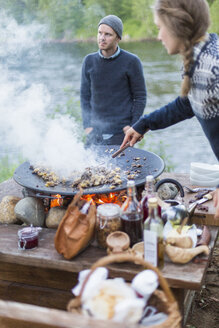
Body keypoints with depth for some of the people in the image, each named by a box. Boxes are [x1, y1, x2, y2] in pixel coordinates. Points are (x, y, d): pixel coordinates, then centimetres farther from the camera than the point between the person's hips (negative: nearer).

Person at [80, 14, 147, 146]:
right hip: (95, 133, 4)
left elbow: (140, 97, -1)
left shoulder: (131, 61, -6)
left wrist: (133, 126, -9)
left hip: (121, 132, -3)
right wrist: (87, 125, 0)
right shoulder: (89, 61, 4)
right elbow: (85, 95, 9)